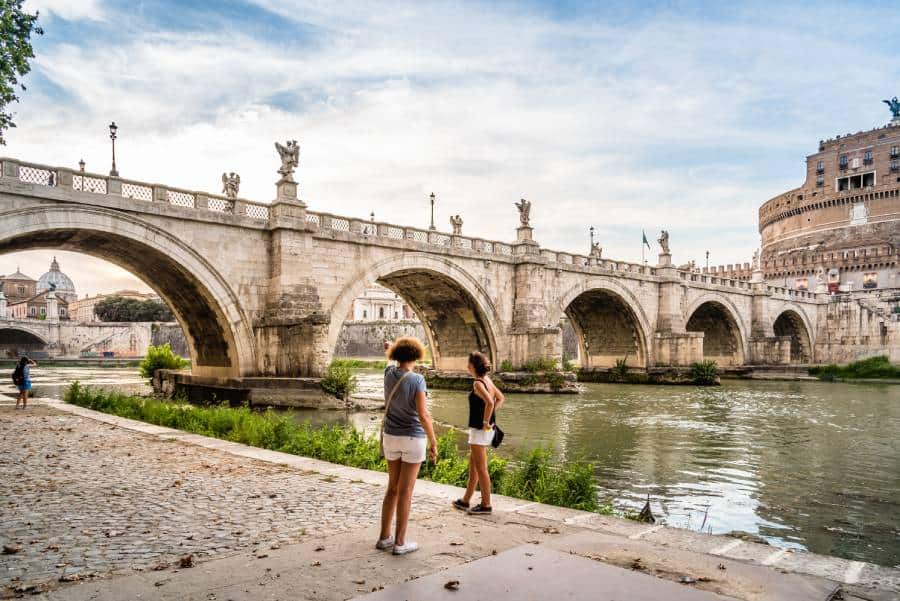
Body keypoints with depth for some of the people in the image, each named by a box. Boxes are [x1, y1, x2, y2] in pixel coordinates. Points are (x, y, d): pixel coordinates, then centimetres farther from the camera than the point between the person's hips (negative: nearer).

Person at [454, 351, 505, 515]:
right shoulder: (487, 380, 9)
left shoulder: (478, 383, -18)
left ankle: (486, 505, 9)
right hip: (484, 430, 10)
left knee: (481, 469, 0)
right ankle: (465, 501, 29)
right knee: (473, 467, 18)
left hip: (480, 430, -10)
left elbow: (489, 402, -32)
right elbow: (501, 399, 19)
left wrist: (486, 421, -20)